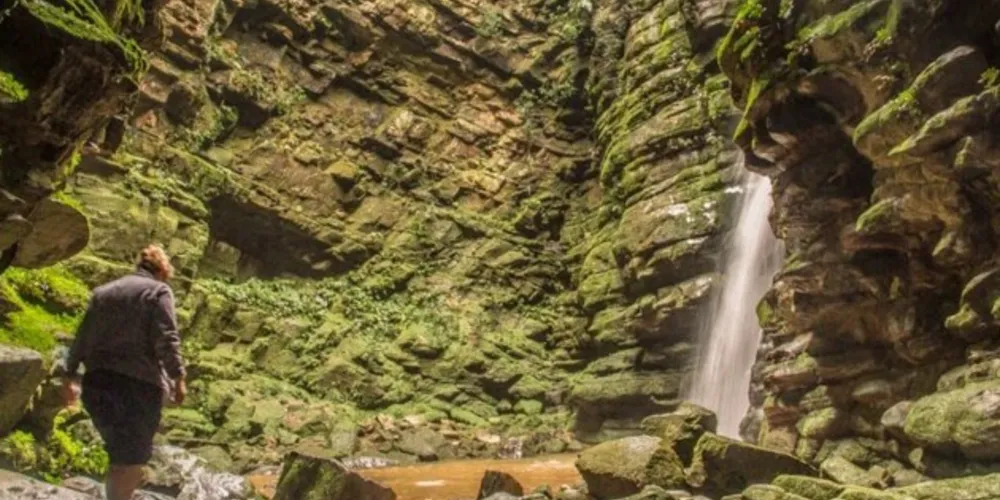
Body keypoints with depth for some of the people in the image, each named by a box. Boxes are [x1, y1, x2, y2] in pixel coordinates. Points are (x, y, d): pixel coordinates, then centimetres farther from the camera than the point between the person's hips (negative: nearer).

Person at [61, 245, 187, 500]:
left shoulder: (103, 291, 19)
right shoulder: (158, 291, 0)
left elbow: (82, 337, 17)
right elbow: (166, 339, -12)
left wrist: (70, 375, 22)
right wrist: (178, 377, -12)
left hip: (97, 382, 6)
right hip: (138, 384, -6)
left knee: (120, 453, 19)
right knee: (130, 458, -1)